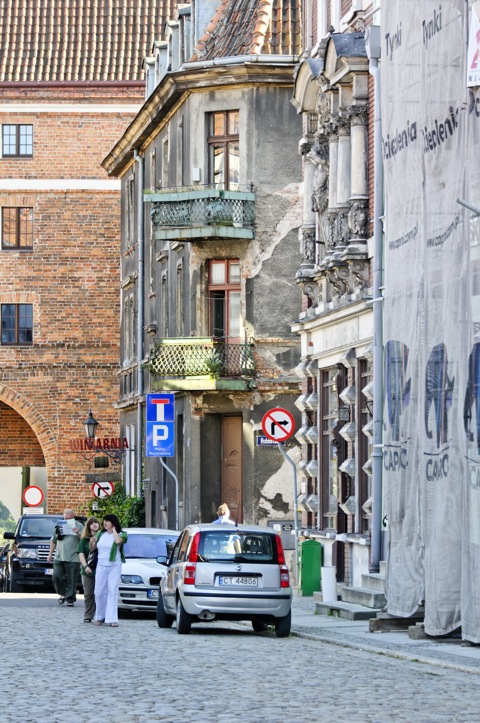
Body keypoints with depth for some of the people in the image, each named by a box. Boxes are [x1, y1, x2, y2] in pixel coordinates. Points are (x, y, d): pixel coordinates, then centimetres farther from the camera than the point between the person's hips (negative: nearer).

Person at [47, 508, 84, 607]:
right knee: (57, 577, -3)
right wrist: (50, 554, 19)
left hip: (73, 558, -4)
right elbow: (53, 541, 22)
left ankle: (70, 599, 2)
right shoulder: (59, 525, 16)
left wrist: (78, 533, -19)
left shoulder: (79, 526, 4)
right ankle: (63, 594, 19)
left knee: (71, 580, -4)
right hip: (59, 557, 4)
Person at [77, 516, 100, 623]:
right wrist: (85, 566, -10)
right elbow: (81, 554, 2)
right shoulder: (84, 539, 8)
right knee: (88, 594, 5)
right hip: (87, 570, 2)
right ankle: (88, 616, 10)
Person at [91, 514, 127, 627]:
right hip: (101, 566, 4)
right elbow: (92, 549, 18)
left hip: (114, 567, -4)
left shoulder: (120, 534, -1)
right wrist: (92, 542, -4)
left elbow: (118, 541, -25)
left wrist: (114, 530, -9)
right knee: (99, 592, 2)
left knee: (112, 592, -9)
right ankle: (100, 617, 15)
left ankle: (112, 619, -13)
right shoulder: (100, 534, 12)